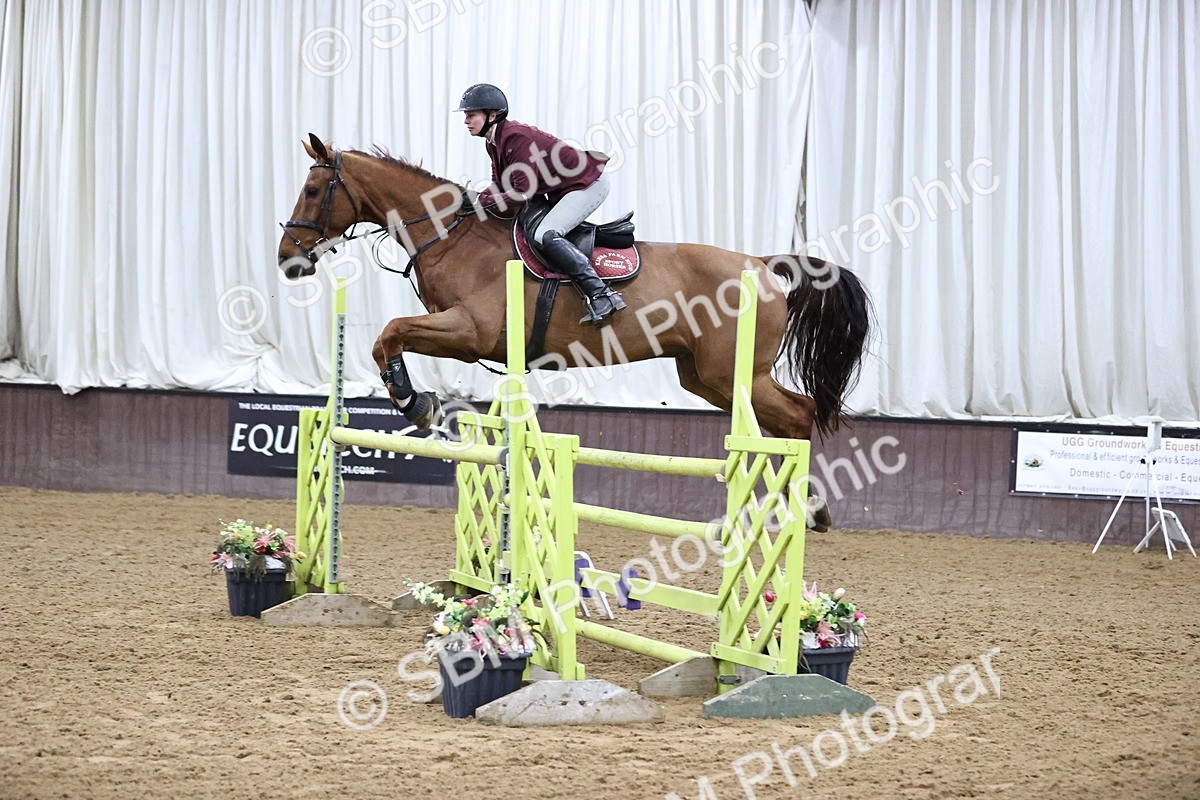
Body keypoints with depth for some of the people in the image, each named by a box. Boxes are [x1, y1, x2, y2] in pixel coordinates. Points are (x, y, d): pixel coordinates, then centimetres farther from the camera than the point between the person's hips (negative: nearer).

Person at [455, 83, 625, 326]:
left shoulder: (517, 137, -26)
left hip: (588, 185, -11)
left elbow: (522, 193, -28)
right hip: (560, 192, 11)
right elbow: (500, 185, 8)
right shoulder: (493, 142, 5)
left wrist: (480, 202, -25)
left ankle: (601, 294, -30)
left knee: (546, 235, -26)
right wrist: (472, 200, -10)